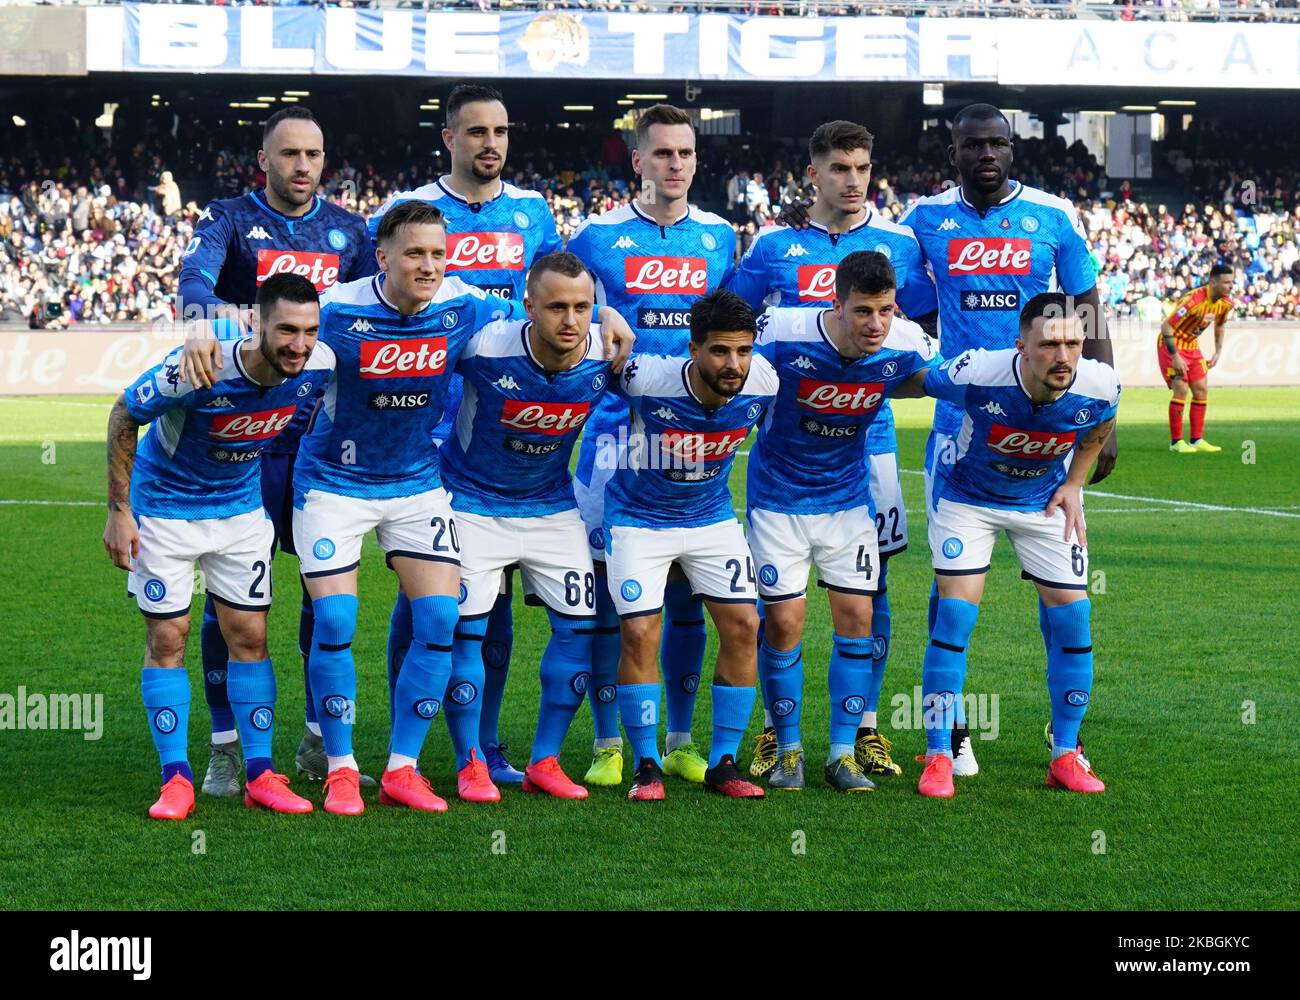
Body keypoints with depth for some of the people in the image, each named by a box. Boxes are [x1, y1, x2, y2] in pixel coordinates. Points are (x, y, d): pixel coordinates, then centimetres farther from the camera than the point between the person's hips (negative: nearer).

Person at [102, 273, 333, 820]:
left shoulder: (319, 365, -21)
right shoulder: (194, 370, -34)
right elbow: (124, 417, -17)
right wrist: (118, 512, -14)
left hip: (241, 505, 4)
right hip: (165, 505, -4)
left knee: (250, 636, 3)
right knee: (167, 639, -2)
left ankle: (260, 775, 11)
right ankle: (176, 778, 4)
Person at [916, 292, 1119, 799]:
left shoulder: (1099, 384, -24)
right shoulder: (975, 373, -35)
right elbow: (919, 382, -12)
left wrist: (1074, 485, -2)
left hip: (1045, 502, 3)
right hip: (967, 496, -3)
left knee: (1072, 619, -2)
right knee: (955, 614, -13)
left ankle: (1066, 756, 12)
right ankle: (938, 756, -2)